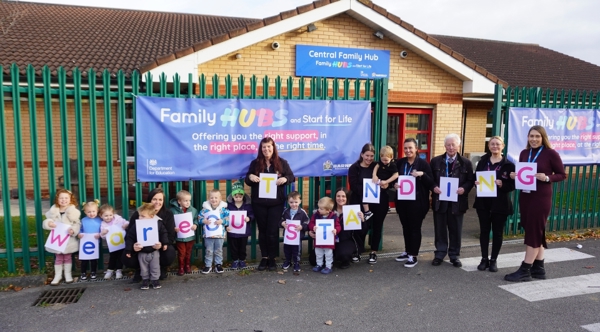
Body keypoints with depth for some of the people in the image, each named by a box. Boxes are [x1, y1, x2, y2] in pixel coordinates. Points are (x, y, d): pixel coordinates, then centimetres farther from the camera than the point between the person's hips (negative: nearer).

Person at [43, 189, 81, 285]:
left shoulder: (73, 211, -7)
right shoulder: (53, 211, -1)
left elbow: (77, 224, -9)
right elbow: (46, 222, 4)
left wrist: (73, 230, -27)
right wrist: (48, 223, -19)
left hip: (69, 239, -2)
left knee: (67, 257, 12)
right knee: (58, 257, 12)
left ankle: (68, 274, 26)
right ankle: (58, 275, 24)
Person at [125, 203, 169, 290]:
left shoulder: (158, 224, -14)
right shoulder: (136, 226, -13)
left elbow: (164, 234, -1)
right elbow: (129, 237, -8)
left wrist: (164, 243, -6)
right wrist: (129, 249, -10)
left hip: (154, 251, -1)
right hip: (142, 252, 1)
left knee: (155, 267, 9)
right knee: (144, 268, 14)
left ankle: (155, 279, 24)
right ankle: (145, 280, 30)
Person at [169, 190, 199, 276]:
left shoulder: (193, 210, -5)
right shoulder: (173, 210, -13)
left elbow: (196, 219, 4)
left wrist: (195, 225, -14)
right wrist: (173, 228, -23)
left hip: (190, 236, 3)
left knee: (188, 253, 16)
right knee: (181, 253, 8)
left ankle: (188, 266, 35)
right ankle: (181, 267, 25)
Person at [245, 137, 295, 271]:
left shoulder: (282, 163, 1)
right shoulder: (255, 163, 3)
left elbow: (291, 177, 4)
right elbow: (247, 180, 8)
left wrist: (285, 179, -18)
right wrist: (250, 177, -16)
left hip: (276, 203, -1)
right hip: (259, 203, 1)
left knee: (273, 231, 1)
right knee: (262, 230, 9)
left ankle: (272, 258, 15)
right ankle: (264, 258, 21)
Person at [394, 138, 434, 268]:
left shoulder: (423, 163, -7)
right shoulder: (400, 162, 5)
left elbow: (431, 183, -9)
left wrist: (422, 175, -24)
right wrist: (395, 184, -3)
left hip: (417, 202, -5)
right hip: (402, 201, 5)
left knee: (415, 228, 3)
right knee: (406, 227, 14)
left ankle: (413, 255, 12)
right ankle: (407, 251, 28)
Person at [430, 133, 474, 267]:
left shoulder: (466, 163, 3)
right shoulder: (436, 161, 5)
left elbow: (471, 180, 2)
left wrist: (464, 188, -16)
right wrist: (434, 187, -13)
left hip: (457, 201, 0)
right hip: (440, 200, 1)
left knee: (455, 230, 9)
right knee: (440, 229, 8)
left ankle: (454, 255, 21)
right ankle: (440, 253, 20)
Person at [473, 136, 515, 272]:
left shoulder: (509, 165, -4)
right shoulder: (482, 161, 7)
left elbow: (513, 185, -5)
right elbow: (475, 178, 11)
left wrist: (502, 185, -23)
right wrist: (477, 183, -10)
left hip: (500, 203, -3)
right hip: (483, 202, 3)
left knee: (497, 232, 6)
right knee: (484, 230, 8)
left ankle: (493, 260, 17)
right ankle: (484, 259, 18)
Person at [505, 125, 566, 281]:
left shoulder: (551, 153, -8)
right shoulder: (524, 153, 8)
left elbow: (562, 175, -4)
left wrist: (547, 178, -21)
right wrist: (514, 176, -4)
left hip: (541, 198, -6)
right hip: (525, 196, 6)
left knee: (533, 232, -3)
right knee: (535, 233, 12)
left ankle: (525, 270, 1)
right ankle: (538, 268, 21)